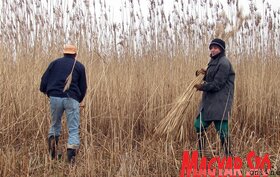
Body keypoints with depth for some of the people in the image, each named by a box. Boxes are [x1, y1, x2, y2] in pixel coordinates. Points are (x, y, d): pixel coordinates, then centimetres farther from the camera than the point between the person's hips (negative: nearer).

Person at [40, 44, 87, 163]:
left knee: (55, 123, 22)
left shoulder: (55, 63, 14)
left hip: (55, 97, 1)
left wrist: (44, 90, 26)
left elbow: (44, 79, 7)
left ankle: (52, 138, -1)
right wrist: (79, 100, 29)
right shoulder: (80, 66, 13)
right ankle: (71, 152, -15)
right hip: (72, 99, -1)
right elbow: (83, 87, 14)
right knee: (73, 129, 0)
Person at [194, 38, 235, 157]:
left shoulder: (224, 63, -13)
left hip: (220, 102, -10)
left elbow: (217, 84, -18)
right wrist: (202, 73, 2)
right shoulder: (213, 61, 17)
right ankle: (200, 153, 22)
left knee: (222, 129, -9)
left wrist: (202, 87, -9)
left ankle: (228, 155, -1)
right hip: (209, 101, 10)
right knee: (199, 125, 12)